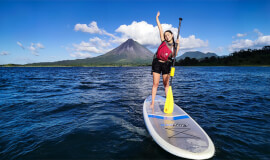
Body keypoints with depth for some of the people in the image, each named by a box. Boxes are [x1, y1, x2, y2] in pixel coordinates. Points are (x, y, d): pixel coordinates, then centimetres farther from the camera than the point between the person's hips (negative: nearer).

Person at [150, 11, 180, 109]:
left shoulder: (175, 45, 9)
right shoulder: (163, 41, 5)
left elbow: (174, 55, -8)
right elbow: (160, 28, 5)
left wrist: (177, 45, -12)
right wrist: (157, 17, 6)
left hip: (166, 64, 1)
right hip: (157, 63, -1)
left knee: (166, 84, 8)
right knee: (155, 84, -2)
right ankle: (152, 102, 4)